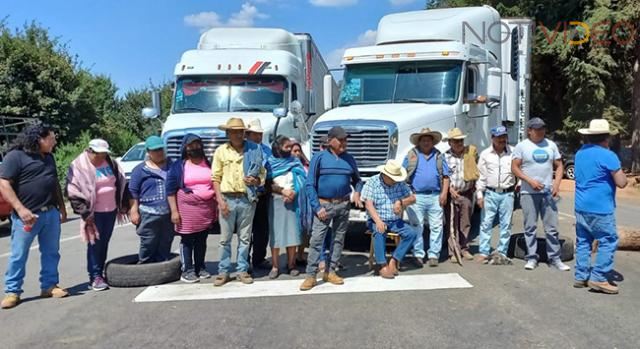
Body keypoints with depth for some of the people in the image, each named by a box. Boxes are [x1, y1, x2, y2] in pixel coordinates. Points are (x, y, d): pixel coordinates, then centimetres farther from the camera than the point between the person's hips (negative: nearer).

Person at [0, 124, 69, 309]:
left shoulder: (49, 158, 15)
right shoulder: (15, 156, -8)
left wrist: (62, 207, 17)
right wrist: (20, 209, -21)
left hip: (51, 213, 7)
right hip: (27, 215, -6)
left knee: (51, 252, 9)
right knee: (18, 255, 1)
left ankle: (49, 286, 19)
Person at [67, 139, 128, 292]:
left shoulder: (111, 163, 8)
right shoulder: (79, 167, -10)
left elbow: (121, 184, 18)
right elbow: (73, 193, -12)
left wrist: (123, 205, 14)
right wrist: (85, 213, -13)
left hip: (111, 211, 6)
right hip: (94, 213, -6)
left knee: (104, 243, 12)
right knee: (95, 244, -4)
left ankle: (101, 272, 22)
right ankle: (95, 277, 2)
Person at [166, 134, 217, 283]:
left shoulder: (208, 163, 13)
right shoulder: (178, 166, 0)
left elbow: (215, 184, 18)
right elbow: (170, 190, -3)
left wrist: (217, 206, 12)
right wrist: (174, 211, -10)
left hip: (207, 208, 4)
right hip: (187, 208, -4)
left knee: (202, 240, 10)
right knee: (187, 240, -1)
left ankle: (200, 268, 19)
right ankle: (187, 271, 5)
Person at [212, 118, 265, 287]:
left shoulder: (254, 150, 5)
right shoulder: (221, 151, 3)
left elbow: (263, 174, 10)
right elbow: (216, 178, 2)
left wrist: (256, 181, -12)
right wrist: (220, 200, -7)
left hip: (247, 199, 1)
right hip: (228, 198, -1)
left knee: (245, 237, 8)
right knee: (225, 238, 4)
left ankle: (243, 270, 17)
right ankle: (223, 272, 13)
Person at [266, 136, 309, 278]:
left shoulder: (295, 162, 9)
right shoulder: (271, 163, 5)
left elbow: (301, 182, 4)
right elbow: (268, 184, -2)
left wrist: (293, 193, -12)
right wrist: (283, 191, -14)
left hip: (292, 201, 1)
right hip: (276, 201, -1)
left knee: (293, 233, -2)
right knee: (275, 234, -2)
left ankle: (291, 265, 6)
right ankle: (275, 266, 2)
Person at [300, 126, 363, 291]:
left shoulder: (349, 159, 8)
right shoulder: (319, 157, -4)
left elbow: (357, 180, 20)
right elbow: (310, 184, -6)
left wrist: (357, 192, -3)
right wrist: (317, 207, -14)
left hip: (343, 205, 4)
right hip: (324, 204, -4)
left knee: (338, 239, 9)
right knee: (316, 239, -8)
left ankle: (331, 272, 20)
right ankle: (311, 276, -5)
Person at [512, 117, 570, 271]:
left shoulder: (551, 145, 10)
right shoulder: (522, 146, 0)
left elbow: (559, 166, 11)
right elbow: (514, 167, -4)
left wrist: (557, 183, -5)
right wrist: (530, 181, -15)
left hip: (548, 192, 3)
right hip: (529, 193, -3)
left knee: (552, 227, 4)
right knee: (530, 227, 3)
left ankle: (555, 258, 12)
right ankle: (532, 258, 12)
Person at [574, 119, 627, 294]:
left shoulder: (580, 153, 11)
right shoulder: (608, 156, -13)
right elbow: (621, 183, -13)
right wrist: (621, 173, 7)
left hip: (581, 207, 8)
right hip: (600, 208, -8)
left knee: (583, 242, 11)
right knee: (608, 242, 0)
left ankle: (581, 276, 14)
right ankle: (598, 278, -2)